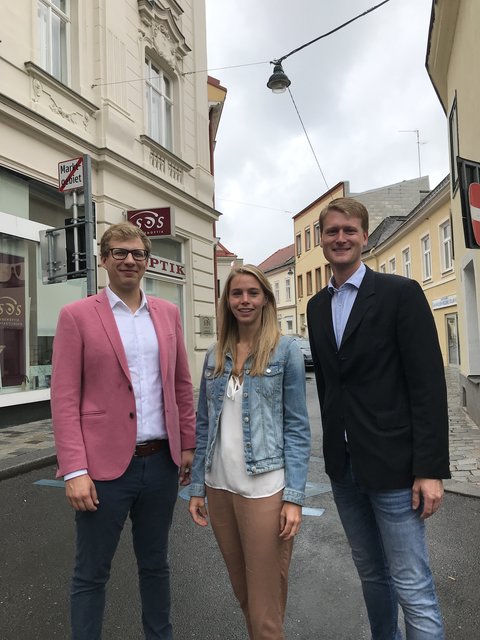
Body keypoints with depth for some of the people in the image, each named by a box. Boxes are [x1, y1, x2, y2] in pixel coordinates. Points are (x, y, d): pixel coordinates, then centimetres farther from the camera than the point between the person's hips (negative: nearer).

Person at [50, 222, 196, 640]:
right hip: (105, 466, -3)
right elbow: (64, 399, -8)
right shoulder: (77, 316, -5)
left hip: (162, 462, 4)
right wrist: (74, 471, -13)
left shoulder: (168, 313, 6)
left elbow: (181, 385, 10)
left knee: (155, 564, 21)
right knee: (91, 574, 13)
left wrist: (188, 445, 8)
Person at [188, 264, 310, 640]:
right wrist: (197, 487, 7)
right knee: (241, 590, 20)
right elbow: (204, 424, 9)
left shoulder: (285, 350, -5)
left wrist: (294, 497, -11)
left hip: (264, 490, -4)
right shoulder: (215, 355, 6)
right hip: (219, 487, 5)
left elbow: (297, 427, -6)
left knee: (265, 607, 6)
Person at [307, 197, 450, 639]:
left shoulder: (401, 293, -8)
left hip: (392, 465, -5)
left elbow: (429, 384, -12)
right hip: (343, 468, 6)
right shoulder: (317, 306, 9)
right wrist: (334, 450, 14)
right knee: (371, 573, 19)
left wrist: (431, 469, -15)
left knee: (412, 587, 2)